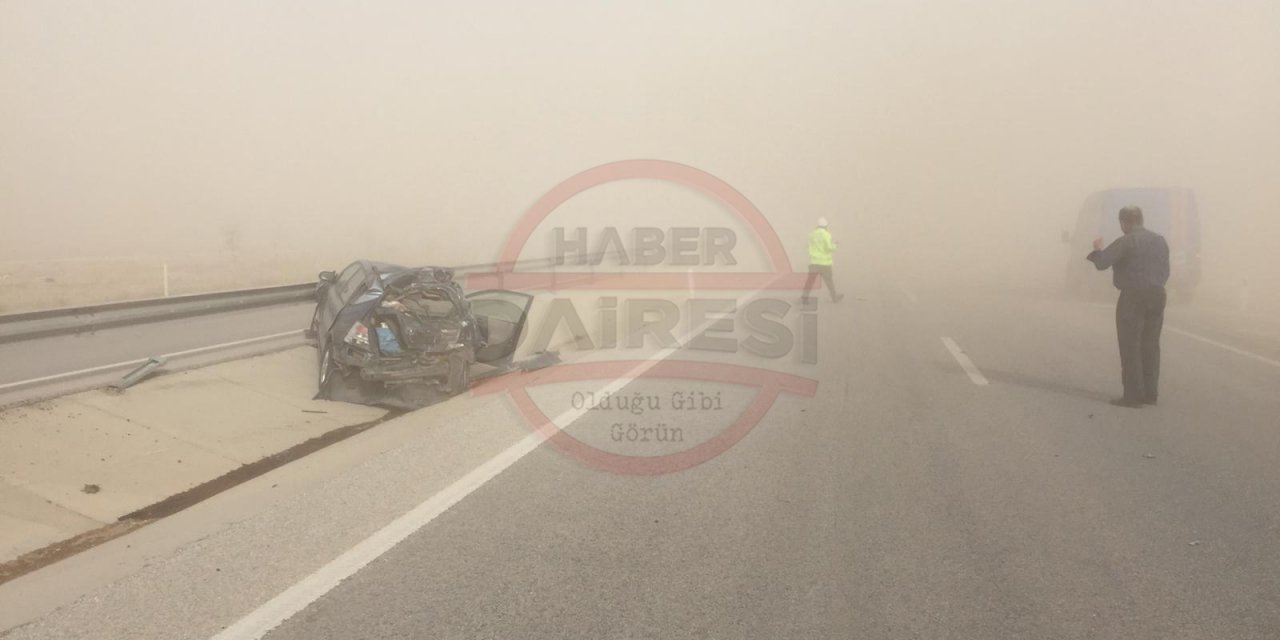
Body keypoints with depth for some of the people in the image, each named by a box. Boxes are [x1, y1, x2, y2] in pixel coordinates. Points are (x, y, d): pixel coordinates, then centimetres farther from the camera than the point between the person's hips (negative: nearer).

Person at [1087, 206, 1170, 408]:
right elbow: (1164, 272, 16)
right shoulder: (1160, 240, 11)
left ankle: (1133, 396, -2)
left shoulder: (1125, 242, -13)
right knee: (1150, 346, 13)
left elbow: (1101, 262, -19)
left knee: (1130, 347, -2)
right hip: (1157, 297, 7)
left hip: (1133, 298, -7)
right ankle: (1150, 393, 18)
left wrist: (1097, 249, 1)